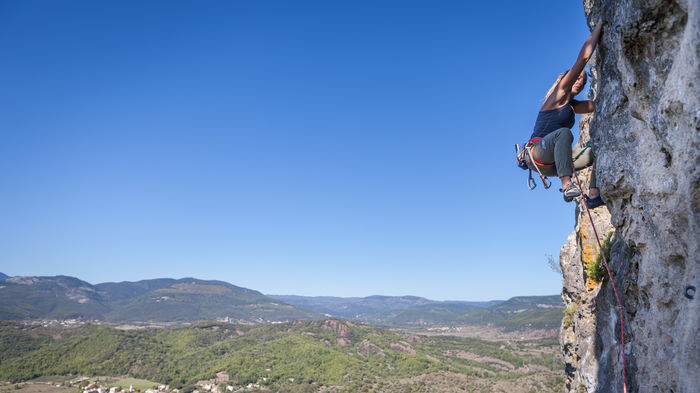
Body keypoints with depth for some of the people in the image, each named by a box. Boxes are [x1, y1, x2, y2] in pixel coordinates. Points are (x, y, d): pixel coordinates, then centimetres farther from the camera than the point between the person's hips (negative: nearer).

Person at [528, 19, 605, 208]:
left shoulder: (573, 106, 24)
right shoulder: (559, 95, 1)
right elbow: (583, 58, -5)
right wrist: (599, 25, 1)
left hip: (553, 162, 8)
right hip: (538, 152, -8)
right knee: (564, 133, -36)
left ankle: (593, 195, -4)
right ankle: (567, 185, -44)